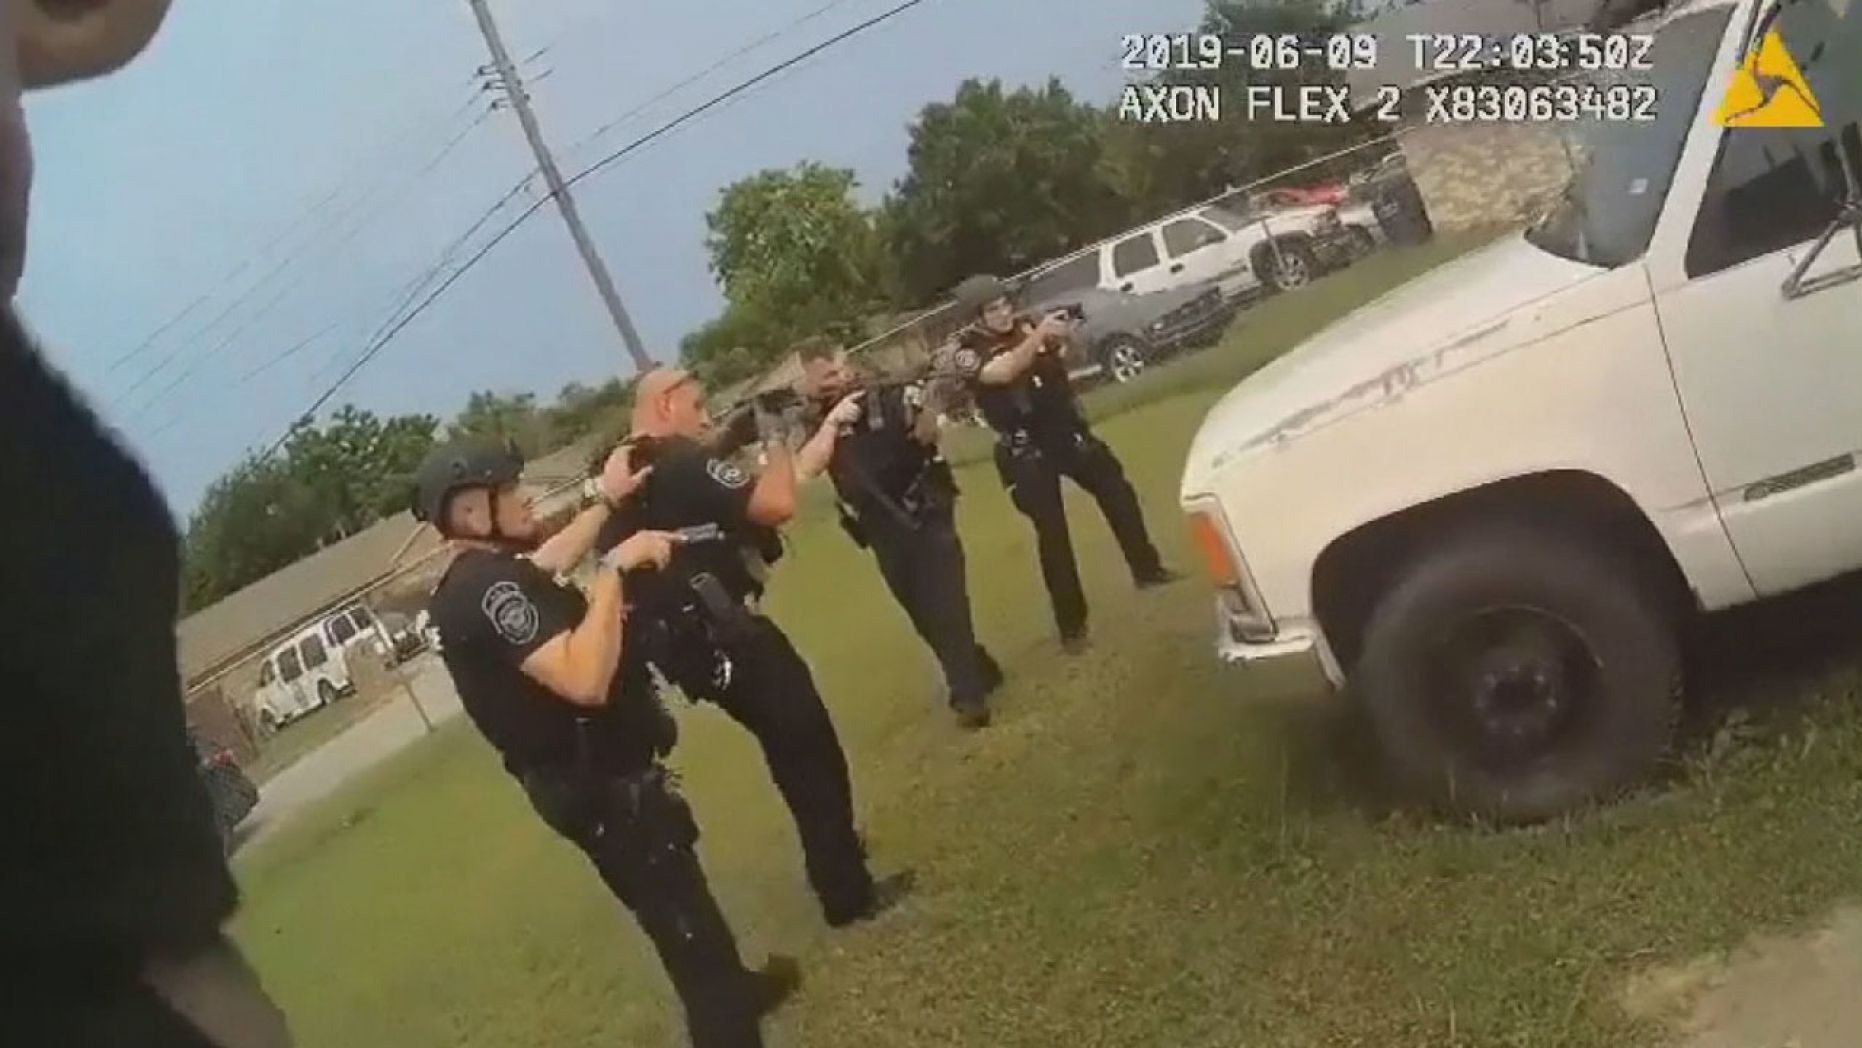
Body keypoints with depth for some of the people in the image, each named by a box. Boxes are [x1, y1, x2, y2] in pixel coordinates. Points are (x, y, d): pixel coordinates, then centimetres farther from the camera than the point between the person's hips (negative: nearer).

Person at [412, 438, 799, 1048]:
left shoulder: (478, 576, 6)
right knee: (684, 921, -3)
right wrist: (615, 569, -32)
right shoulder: (487, 589, -27)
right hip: (604, 788, -11)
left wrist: (608, 500, 29)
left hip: (602, 777, 11)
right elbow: (585, 678, -39)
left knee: (684, 907, 28)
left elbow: (550, 560, 29)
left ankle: (735, 992, 48)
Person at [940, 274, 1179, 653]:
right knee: (1052, 531, -4)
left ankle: (1146, 569, 31)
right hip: (1025, 451, -5)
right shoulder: (963, 352, -13)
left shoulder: (1024, 327, 1)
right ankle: (1071, 623, 5)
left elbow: (1060, 360, 7)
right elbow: (1003, 371, -31)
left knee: (1117, 490, 11)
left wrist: (1061, 338, -14)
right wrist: (1039, 335, -38)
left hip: (1068, 430, 5)